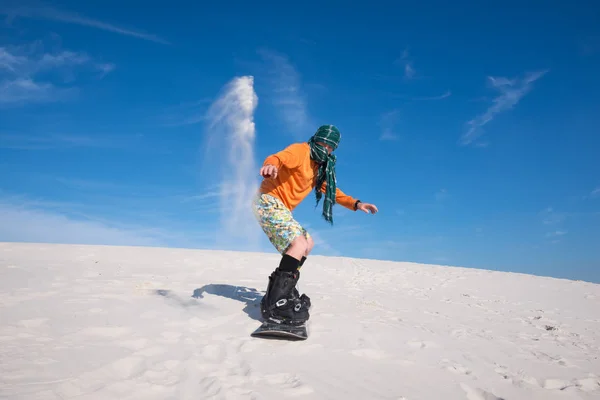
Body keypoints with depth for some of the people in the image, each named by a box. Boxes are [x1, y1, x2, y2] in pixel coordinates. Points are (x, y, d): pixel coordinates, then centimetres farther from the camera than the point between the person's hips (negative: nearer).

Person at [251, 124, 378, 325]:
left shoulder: (320, 167, 17)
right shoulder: (300, 150, -12)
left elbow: (330, 190, 24)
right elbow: (278, 158, -32)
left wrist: (356, 204, 11)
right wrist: (270, 166, -57)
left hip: (279, 208, 11)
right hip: (269, 201, -11)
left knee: (308, 243, 20)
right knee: (299, 245, -26)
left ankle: (282, 288, 21)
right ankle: (273, 304, -28)